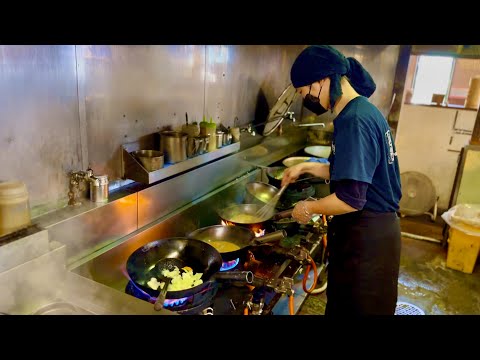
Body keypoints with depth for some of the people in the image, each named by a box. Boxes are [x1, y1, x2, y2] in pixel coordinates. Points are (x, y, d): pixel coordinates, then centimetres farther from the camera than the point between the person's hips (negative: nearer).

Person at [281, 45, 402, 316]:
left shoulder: (354, 121, -24)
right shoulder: (364, 110, 7)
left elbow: (350, 199, -28)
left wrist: (309, 208, -12)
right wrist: (307, 167, 14)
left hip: (365, 239, -9)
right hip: (373, 230, 9)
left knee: (353, 306, 10)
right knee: (342, 303, 24)